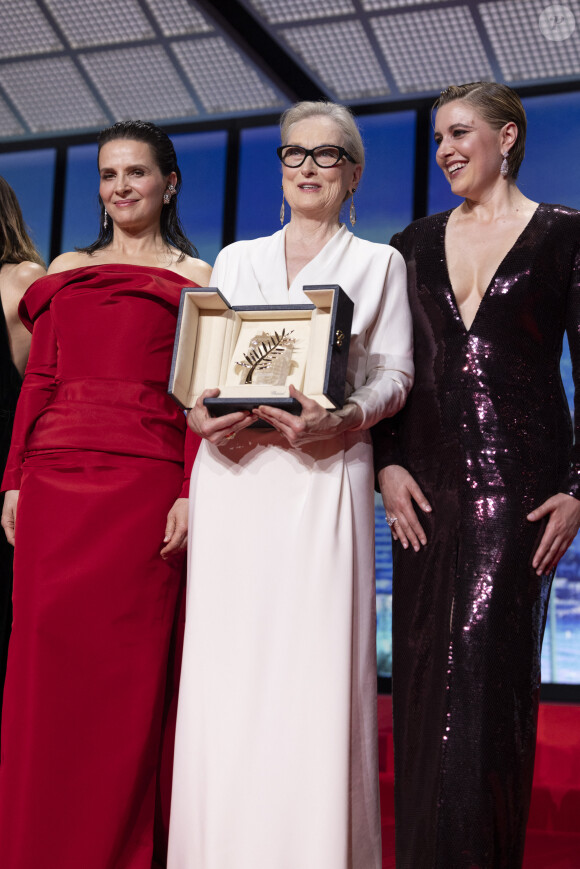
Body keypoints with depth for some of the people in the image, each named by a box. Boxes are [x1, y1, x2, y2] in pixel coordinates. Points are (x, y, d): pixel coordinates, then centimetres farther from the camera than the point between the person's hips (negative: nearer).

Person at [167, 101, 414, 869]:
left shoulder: (378, 263, 14)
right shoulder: (234, 259, 21)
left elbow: (394, 372, 4)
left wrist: (342, 420, -16)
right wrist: (199, 413, -6)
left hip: (323, 474, -2)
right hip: (231, 471, 3)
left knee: (315, 661, -8)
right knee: (224, 660, -2)